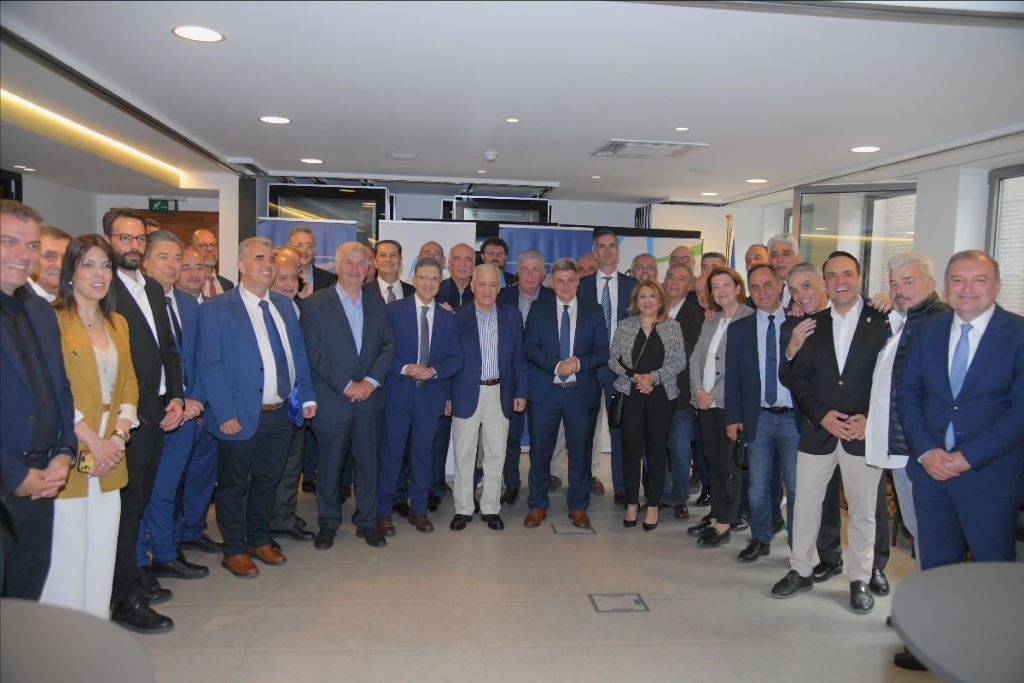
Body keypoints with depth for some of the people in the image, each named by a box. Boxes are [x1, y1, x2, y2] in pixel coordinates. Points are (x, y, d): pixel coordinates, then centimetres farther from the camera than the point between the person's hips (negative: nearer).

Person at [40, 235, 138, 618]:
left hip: (109, 459, 6)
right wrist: (93, 441, -13)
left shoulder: (117, 324, 15)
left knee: (102, 553, 10)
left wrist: (118, 437, 0)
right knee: (66, 553, -1)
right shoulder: (51, 319, -6)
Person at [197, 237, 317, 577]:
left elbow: (298, 355, 13)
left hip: (282, 413, 6)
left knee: (268, 480, 18)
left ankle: (259, 540, 36)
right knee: (234, 485, 9)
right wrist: (225, 413, -17)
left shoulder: (284, 305, 11)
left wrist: (307, 396, 6)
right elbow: (210, 365, -12)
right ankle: (234, 550, 26)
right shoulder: (216, 309, -8)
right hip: (241, 417, -5)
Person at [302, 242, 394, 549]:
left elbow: (388, 345, 6)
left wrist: (371, 380, -8)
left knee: (368, 462, 9)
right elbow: (314, 351, -8)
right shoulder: (315, 303, -2)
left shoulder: (377, 304, 10)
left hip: (370, 397, 3)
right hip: (332, 400, -3)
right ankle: (328, 522, 24)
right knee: (329, 464, 7)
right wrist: (346, 385, -13)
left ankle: (367, 522, 23)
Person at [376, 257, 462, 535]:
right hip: (398, 392, -3)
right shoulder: (394, 310, -1)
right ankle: (383, 512, 15)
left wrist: (434, 371, -11)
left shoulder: (448, 318, 9)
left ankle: (419, 509, 24)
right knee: (391, 453, 2)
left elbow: (456, 358, 6)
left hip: (432, 394, 3)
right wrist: (405, 369, -16)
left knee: (423, 453, 11)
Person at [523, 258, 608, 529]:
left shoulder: (593, 311, 7)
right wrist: (556, 366, -17)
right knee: (540, 450, 5)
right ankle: (537, 505, 20)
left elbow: (602, 352, 2)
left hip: (582, 392, 1)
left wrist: (579, 363, -16)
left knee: (581, 452, 7)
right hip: (545, 391, 0)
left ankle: (578, 507, 23)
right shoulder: (538, 309, 6)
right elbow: (529, 347, -3)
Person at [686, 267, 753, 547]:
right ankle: (715, 516, 24)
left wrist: (714, 394, -13)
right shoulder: (710, 323, 17)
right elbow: (695, 359, 14)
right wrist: (699, 391, -2)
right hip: (706, 404, 7)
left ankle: (724, 524, 10)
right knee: (713, 463, 14)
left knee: (730, 464, 0)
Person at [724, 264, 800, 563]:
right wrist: (733, 418, 1)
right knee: (757, 485, 11)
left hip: (794, 418, -2)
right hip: (758, 418, 2)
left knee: (797, 487, 5)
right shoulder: (739, 329, 6)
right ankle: (760, 540, 28)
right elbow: (732, 377, 6)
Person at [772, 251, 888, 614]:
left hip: (864, 432, -2)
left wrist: (870, 418, -13)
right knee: (805, 503, 9)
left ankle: (860, 580, 26)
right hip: (818, 431, 2)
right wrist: (822, 415, -8)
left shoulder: (882, 322, -3)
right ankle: (800, 570, 26)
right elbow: (797, 377, 4)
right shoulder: (812, 325, 6)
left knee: (862, 510, 10)